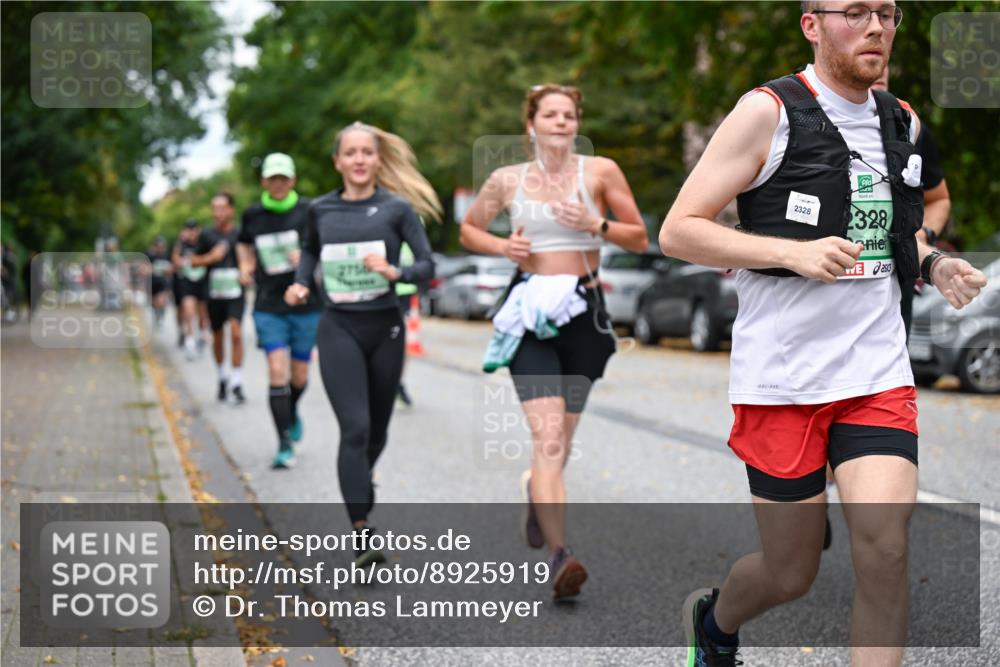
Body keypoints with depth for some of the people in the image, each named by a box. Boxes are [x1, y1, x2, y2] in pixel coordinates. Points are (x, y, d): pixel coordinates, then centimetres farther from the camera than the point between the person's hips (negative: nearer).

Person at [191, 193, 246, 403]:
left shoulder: (240, 234, 1)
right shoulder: (207, 236, 4)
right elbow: (194, 261, 9)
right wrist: (212, 257, -9)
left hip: (236, 293, -2)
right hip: (215, 294, 2)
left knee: (236, 333, -18)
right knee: (218, 337, 11)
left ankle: (237, 384, -13)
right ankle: (223, 378, 34)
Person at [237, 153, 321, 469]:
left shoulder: (308, 211, -4)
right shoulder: (253, 214, 4)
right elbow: (244, 244, 24)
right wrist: (246, 265, 5)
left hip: (305, 304, 0)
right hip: (269, 306, 0)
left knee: (299, 375, 8)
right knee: (277, 372, -12)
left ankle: (292, 412, 43)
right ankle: (285, 445, -6)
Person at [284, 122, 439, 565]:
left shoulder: (397, 208, -3)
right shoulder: (320, 209, 4)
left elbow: (427, 266, -5)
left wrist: (394, 272, -24)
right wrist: (301, 283, 6)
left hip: (385, 328, 1)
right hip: (339, 329, -1)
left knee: (377, 433, 14)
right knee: (355, 428, -15)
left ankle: (360, 485, 46)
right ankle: (360, 534, -17)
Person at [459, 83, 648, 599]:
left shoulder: (600, 171, 3)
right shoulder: (507, 180, 6)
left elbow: (639, 238, 6)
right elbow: (468, 230, 19)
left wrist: (596, 225, -12)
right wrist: (502, 246, -1)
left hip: (583, 311, 2)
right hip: (531, 312, -1)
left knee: (561, 437, 13)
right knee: (547, 433, -16)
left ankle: (535, 489, 48)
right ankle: (560, 554, -21)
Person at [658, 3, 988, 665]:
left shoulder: (902, 121, 11)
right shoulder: (768, 112, -7)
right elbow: (677, 231, -10)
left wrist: (934, 264, 5)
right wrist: (794, 251, -21)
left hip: (879, 371, 4)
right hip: (782, 378, -4)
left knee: (885, 549, -14)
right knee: (791, 573, 7)